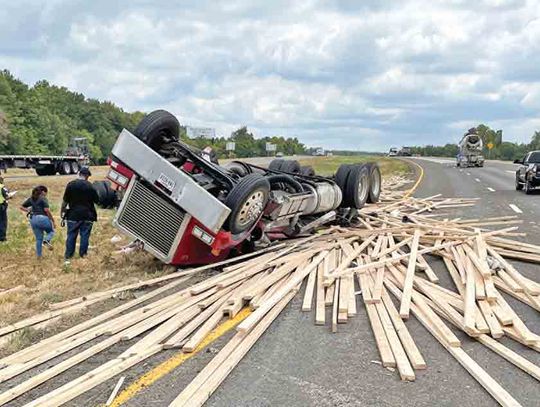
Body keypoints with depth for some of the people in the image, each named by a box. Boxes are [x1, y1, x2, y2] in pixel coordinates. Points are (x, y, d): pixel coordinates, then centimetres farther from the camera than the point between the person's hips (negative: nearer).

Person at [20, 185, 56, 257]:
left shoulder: (31, 199, 17)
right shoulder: (43, 199, -3)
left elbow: (22, 207, 19)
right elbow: (47, 210, -14)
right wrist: (53, 221, -10)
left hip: (33, 220, 6)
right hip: (42, 218, -6)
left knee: (38, 239, 14)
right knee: (51, 231, 18)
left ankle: (39, 255, 15)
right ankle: (46, 240, -13)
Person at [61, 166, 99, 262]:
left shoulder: (71, 185, -5)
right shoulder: (90, 186, -6)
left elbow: (65, 201, -3)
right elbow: (97, 200, 2)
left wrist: (62, 211, 7)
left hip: (73, 215, 1)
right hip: (87, 215, -1)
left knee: (71, 235, 9)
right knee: (85, 235, 8)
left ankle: (68, 255, 14)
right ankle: (83, 254, 14)